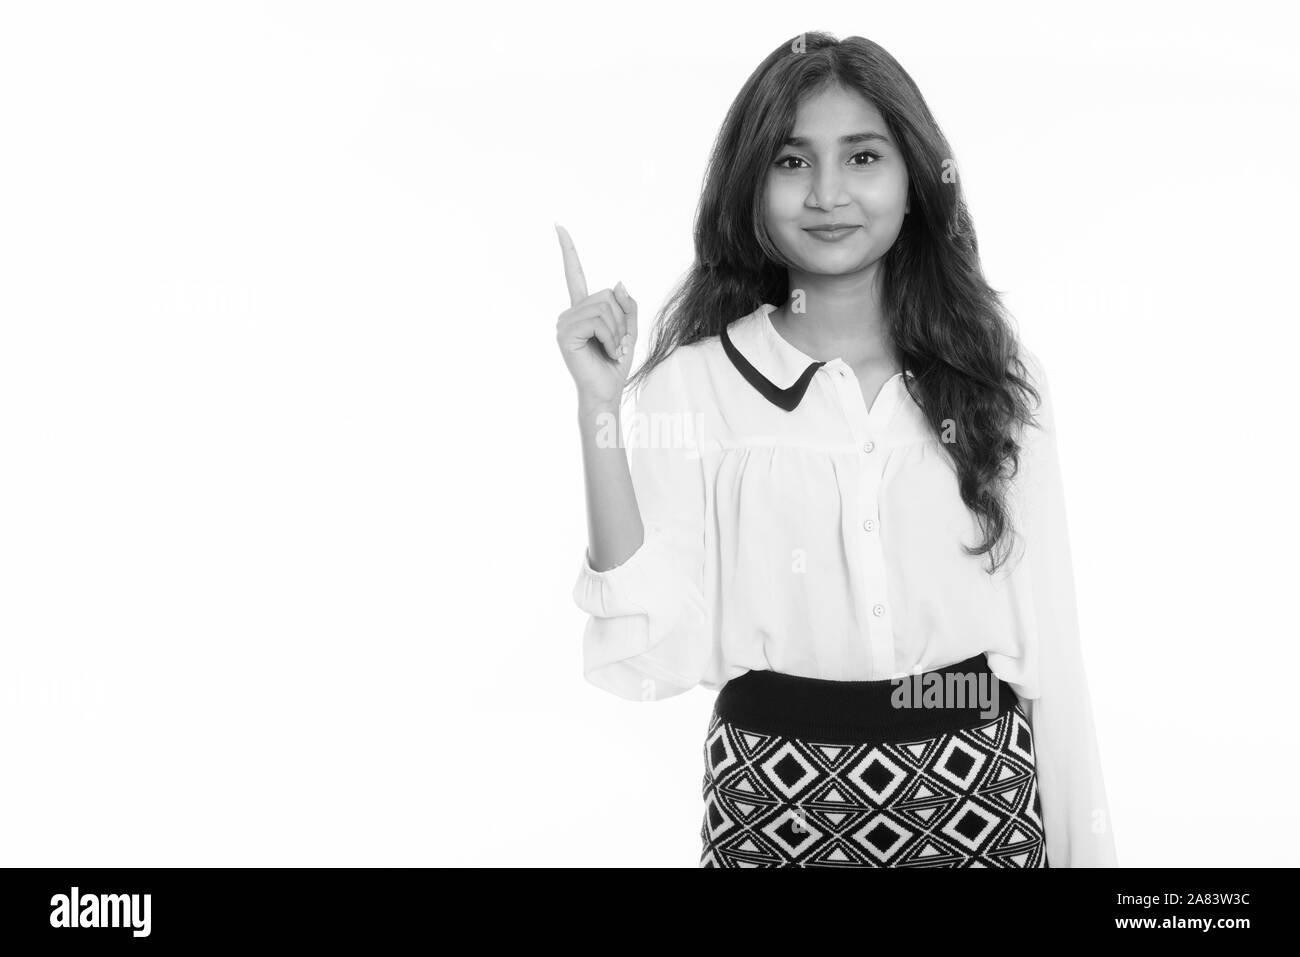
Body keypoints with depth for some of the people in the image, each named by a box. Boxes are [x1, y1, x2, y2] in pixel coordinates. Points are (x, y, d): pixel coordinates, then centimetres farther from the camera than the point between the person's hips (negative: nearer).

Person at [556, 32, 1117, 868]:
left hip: (980, 798, 2)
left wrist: (1083, 844, 2)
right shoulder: (693, 383, -6)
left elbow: (1049, 643, 1)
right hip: (776, 799, -1)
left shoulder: (997, 377, -1)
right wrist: (601, 410, -18)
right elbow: (657, 652, -13)